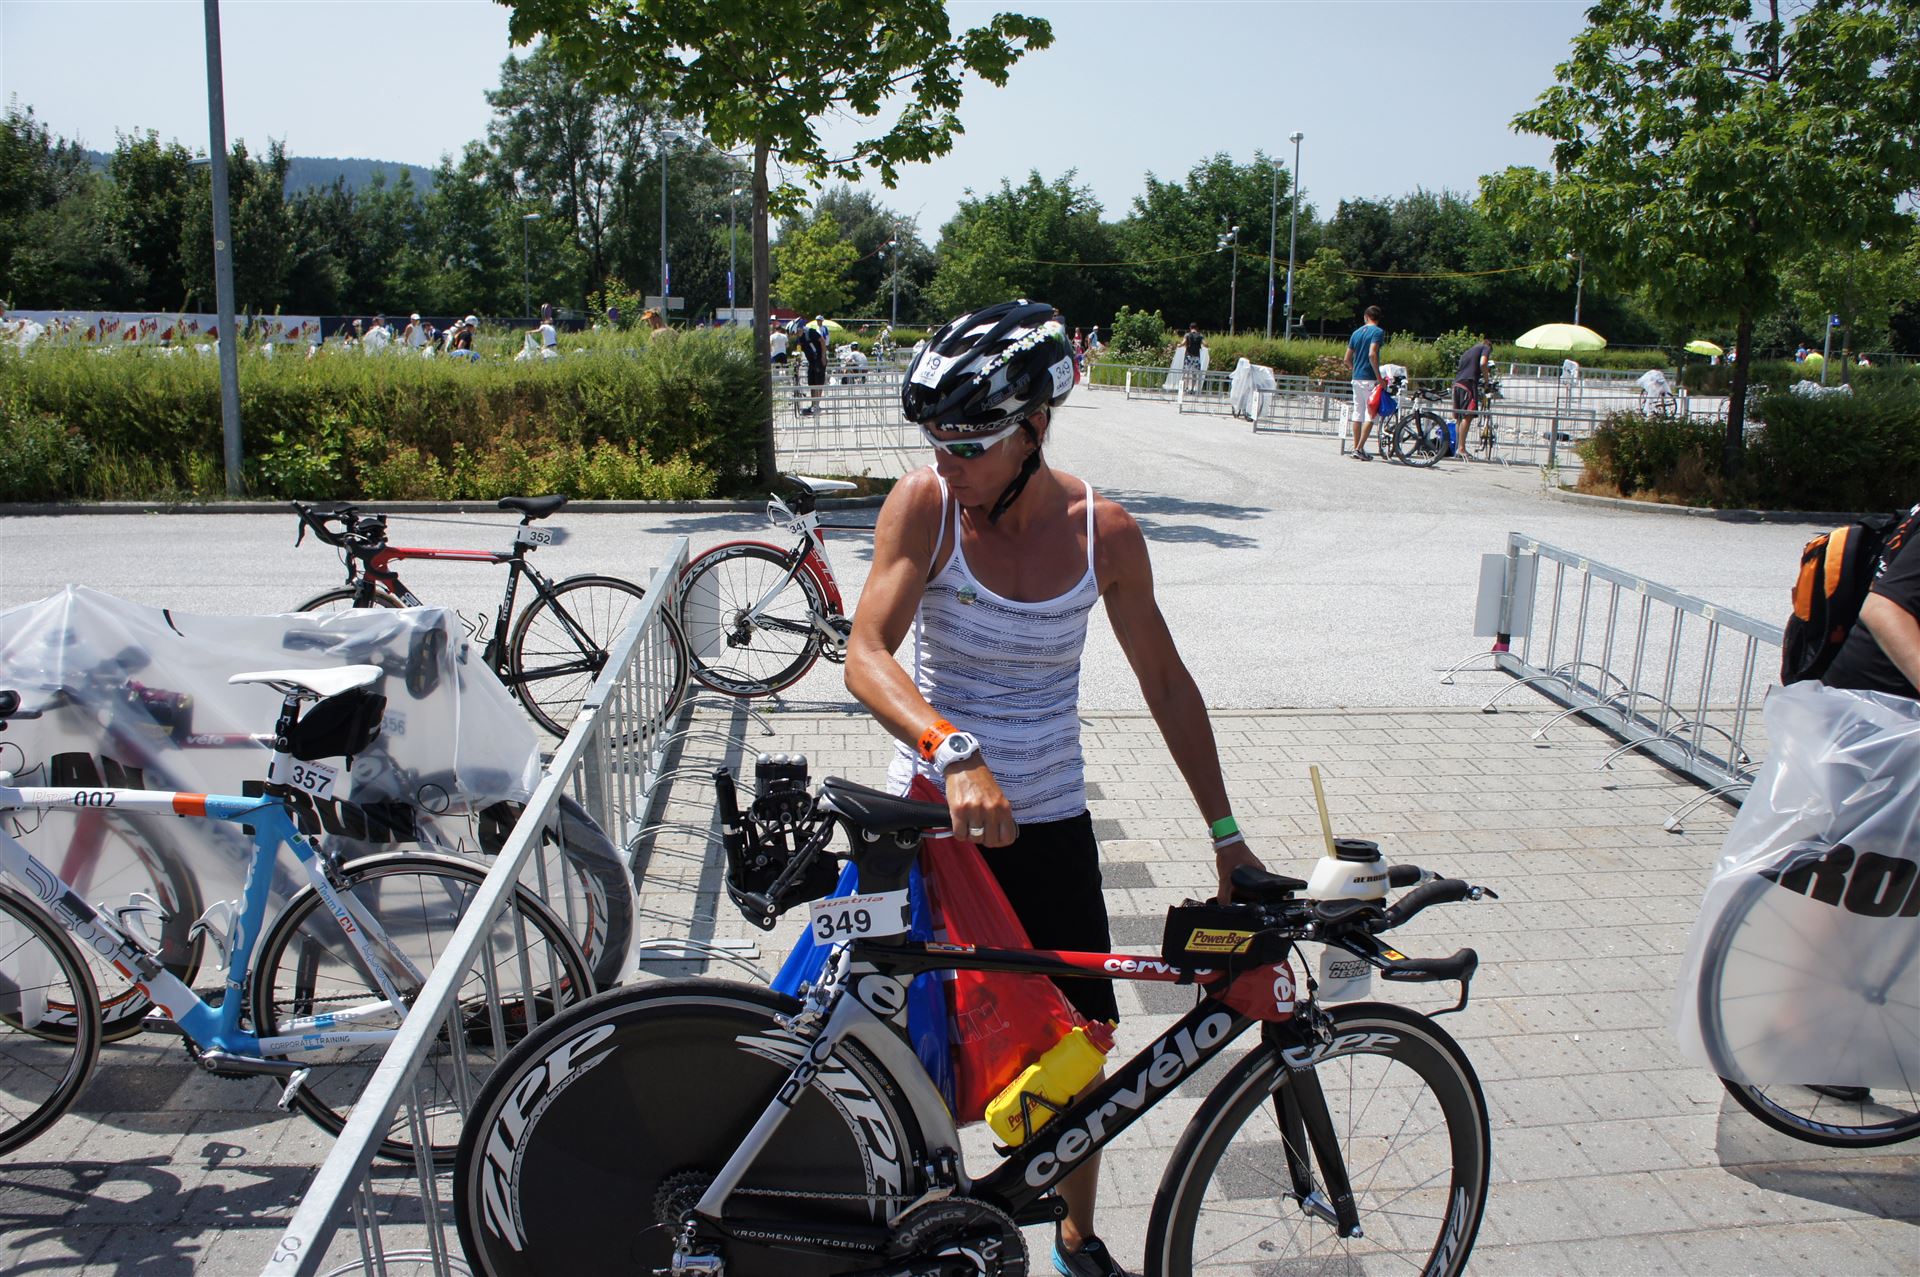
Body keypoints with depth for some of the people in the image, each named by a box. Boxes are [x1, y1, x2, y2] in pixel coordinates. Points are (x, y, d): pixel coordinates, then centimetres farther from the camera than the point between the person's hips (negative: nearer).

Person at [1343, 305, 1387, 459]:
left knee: (1358, 412, 12)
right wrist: (1379, 377, -18)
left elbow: (1347, 359, 13)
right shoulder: (1378, 332, -7)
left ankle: (1355, 447, 13)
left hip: (1356, 378, 6)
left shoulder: (1356, 332, 12)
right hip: (1370, 378, -6)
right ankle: (1360, 448, -9)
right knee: (1370, 414, -2)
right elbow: (1372, 354, -21)